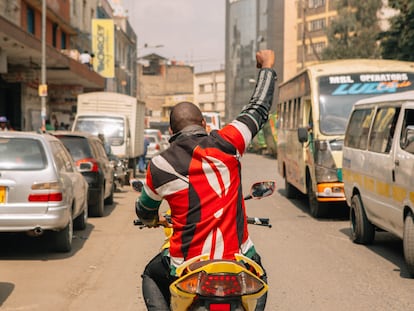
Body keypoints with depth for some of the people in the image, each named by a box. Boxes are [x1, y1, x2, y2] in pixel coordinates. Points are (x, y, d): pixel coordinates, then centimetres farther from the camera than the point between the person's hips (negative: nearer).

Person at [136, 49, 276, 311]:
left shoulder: (159, 167, -2)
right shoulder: (225, 144, -5)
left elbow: (144, 211, 17)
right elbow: (258, 109, 9)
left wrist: (154, 220, 42)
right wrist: (268, 67, 25)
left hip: (186, 267, 0)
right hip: (237, 260, 0)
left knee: (151, 276, 31)